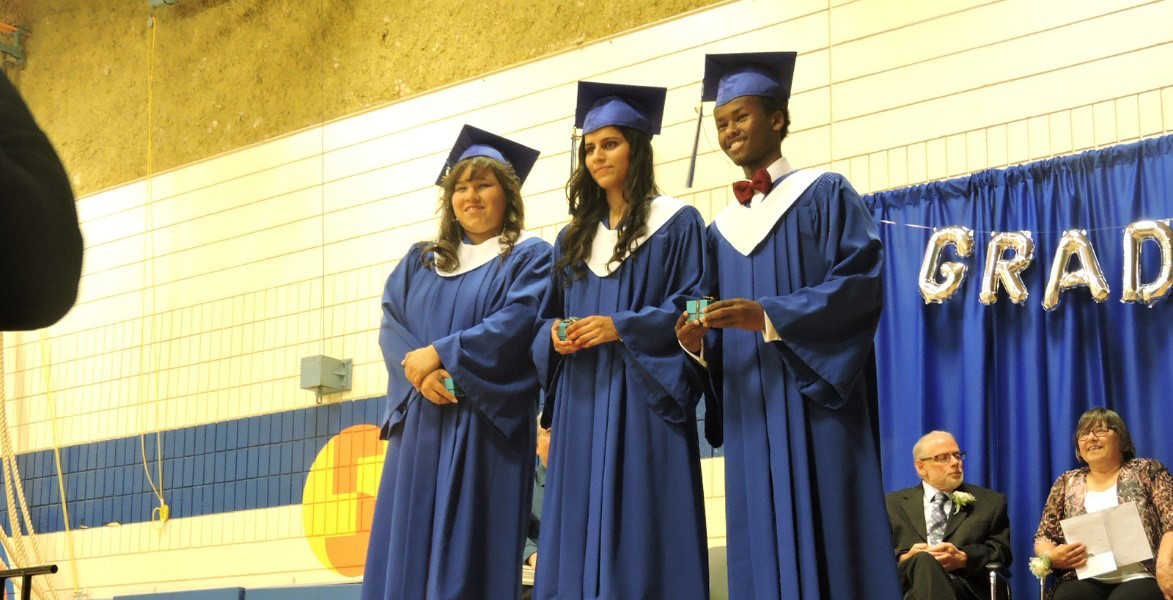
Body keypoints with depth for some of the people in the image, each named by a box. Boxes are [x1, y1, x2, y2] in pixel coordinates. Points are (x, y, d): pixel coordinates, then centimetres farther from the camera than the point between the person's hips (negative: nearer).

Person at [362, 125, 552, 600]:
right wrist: (422, 376, -13)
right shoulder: (419, 261, 20)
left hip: (485, 421, -4)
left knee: (470, 554, -8)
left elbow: (517, 321, -10)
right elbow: (392, 326, 6)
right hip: (421, 422, 4)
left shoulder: (530, 257, 7)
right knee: (407, 550, 0)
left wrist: (439, 355, -14)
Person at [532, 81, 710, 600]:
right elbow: (550, 316, 19)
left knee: (638, 531, -9)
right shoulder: (574, 237, 18)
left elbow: (692, 307, -6)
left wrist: (621, 327, -17)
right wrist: (555, 336, -4)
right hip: (582, 402, 6)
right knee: (579, 533, 2)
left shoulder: (677, 222, 2)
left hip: (642, 402, -5)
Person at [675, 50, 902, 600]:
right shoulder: (721, 230, 19)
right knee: (763, 553, 1)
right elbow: (718, 342, 16)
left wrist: (768, 317, -22)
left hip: (817, 408, -5)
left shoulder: (825, 195, 2)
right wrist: (699, 343, -9)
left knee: (824, 547, -9)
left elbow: (860, 283, -12)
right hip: (751, 416, 5)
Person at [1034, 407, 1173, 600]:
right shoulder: (1066, 483, 19)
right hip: (1084, 581, 2)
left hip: (1137, 579, -2)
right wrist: (1053, 557, -5)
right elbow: (1042, 538, 19)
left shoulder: (1147, 471, 10)